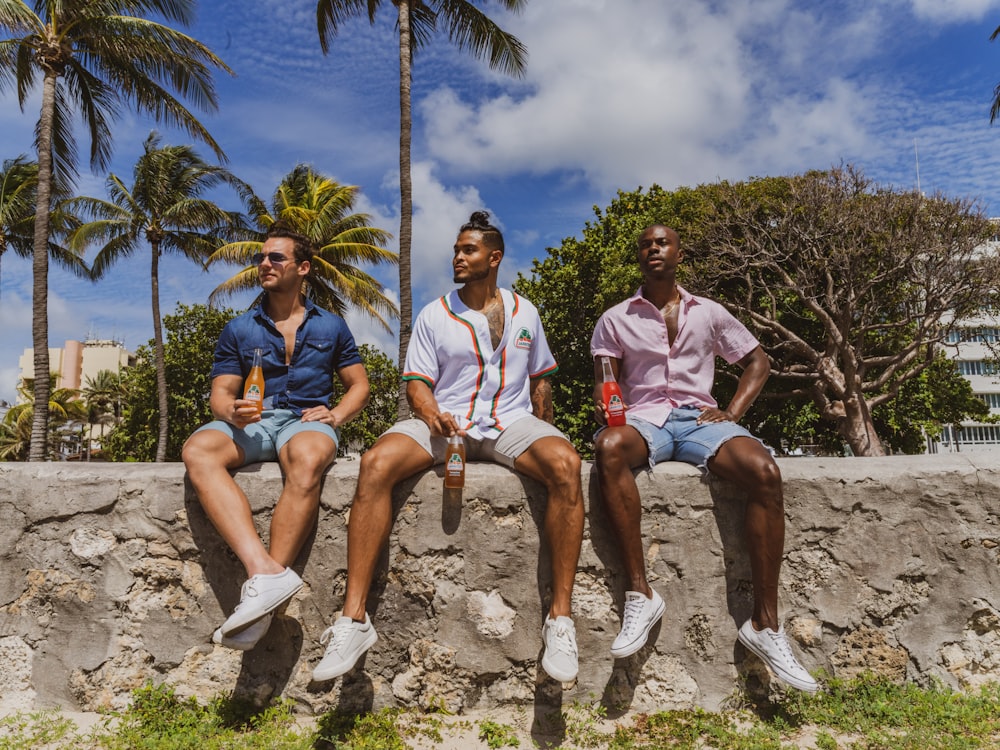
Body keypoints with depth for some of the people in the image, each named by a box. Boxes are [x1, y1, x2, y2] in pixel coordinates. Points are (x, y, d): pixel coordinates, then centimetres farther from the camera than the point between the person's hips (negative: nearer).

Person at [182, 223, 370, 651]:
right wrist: (233, 411, -13)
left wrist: (335, 414, -5)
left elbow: (359, 384, 16)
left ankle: (262, 588, -39)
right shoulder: (238, 330, 18)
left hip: (306, 421, -2)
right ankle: (265, 571, -44)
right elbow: (220, 393, 11)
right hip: (251, 423, 3)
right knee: (198, 450, -32)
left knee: (307, 460, -40)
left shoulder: (330, 326, 16)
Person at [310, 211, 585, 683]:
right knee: (375, 464, -30)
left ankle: (560, 618, -27)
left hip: (511, 421, 1)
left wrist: (541, 435, 11)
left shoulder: (524, 312, 16)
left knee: (565, 464, -33)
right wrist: (431, 415, -17)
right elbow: (417, 381, 5)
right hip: (445, 421, 0)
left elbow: (540, 378, 22)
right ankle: (354, 618, -25)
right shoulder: (434, 315, 11)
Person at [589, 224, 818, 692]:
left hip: (698, 420, 1)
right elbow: (604, 385, 9)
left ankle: (764, 623, -21)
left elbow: (758, 362, 20)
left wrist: (732, 413, 4)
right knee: (608, 448, -38)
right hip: (644, 420, -1)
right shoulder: (615, 320, 14)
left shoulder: (709, 313, 17)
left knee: (764, 471, -29)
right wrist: (605, 408, -15)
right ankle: (639, 593, -31)